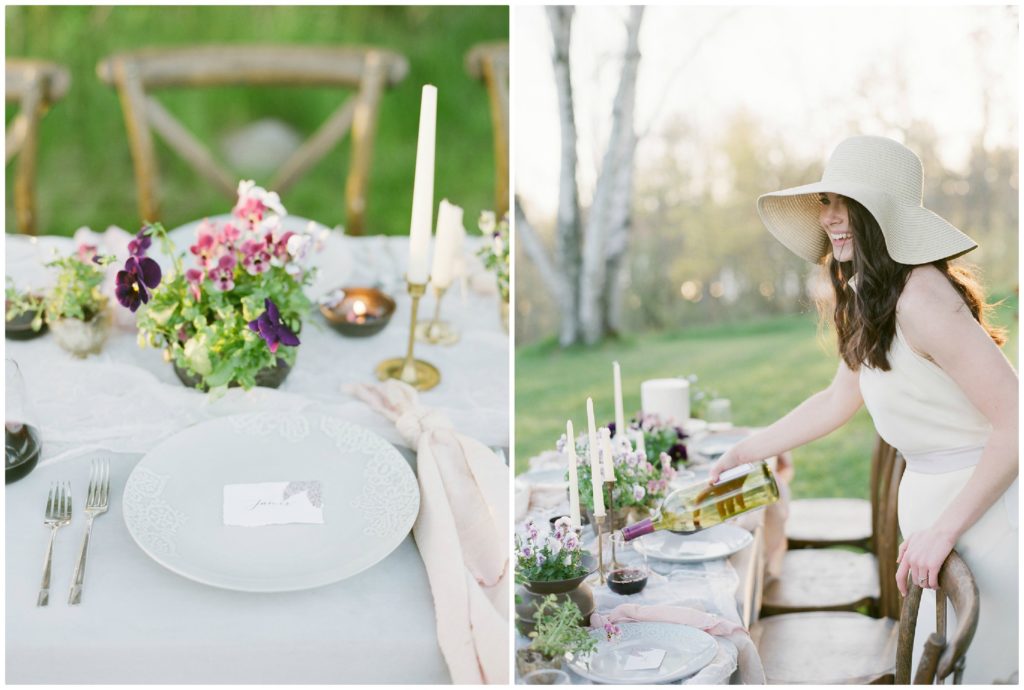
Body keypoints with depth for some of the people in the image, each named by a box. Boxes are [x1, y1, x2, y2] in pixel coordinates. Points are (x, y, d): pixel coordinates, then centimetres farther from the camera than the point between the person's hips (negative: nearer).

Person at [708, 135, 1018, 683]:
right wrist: (743, 452, 20)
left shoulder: (922, 299, -24)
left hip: (984, 509, -9)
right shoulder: (867, 300, 7)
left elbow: (1015, 422, -25)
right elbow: (837, 402, 19)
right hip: (932, 499, 9)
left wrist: (943, 530, -24)